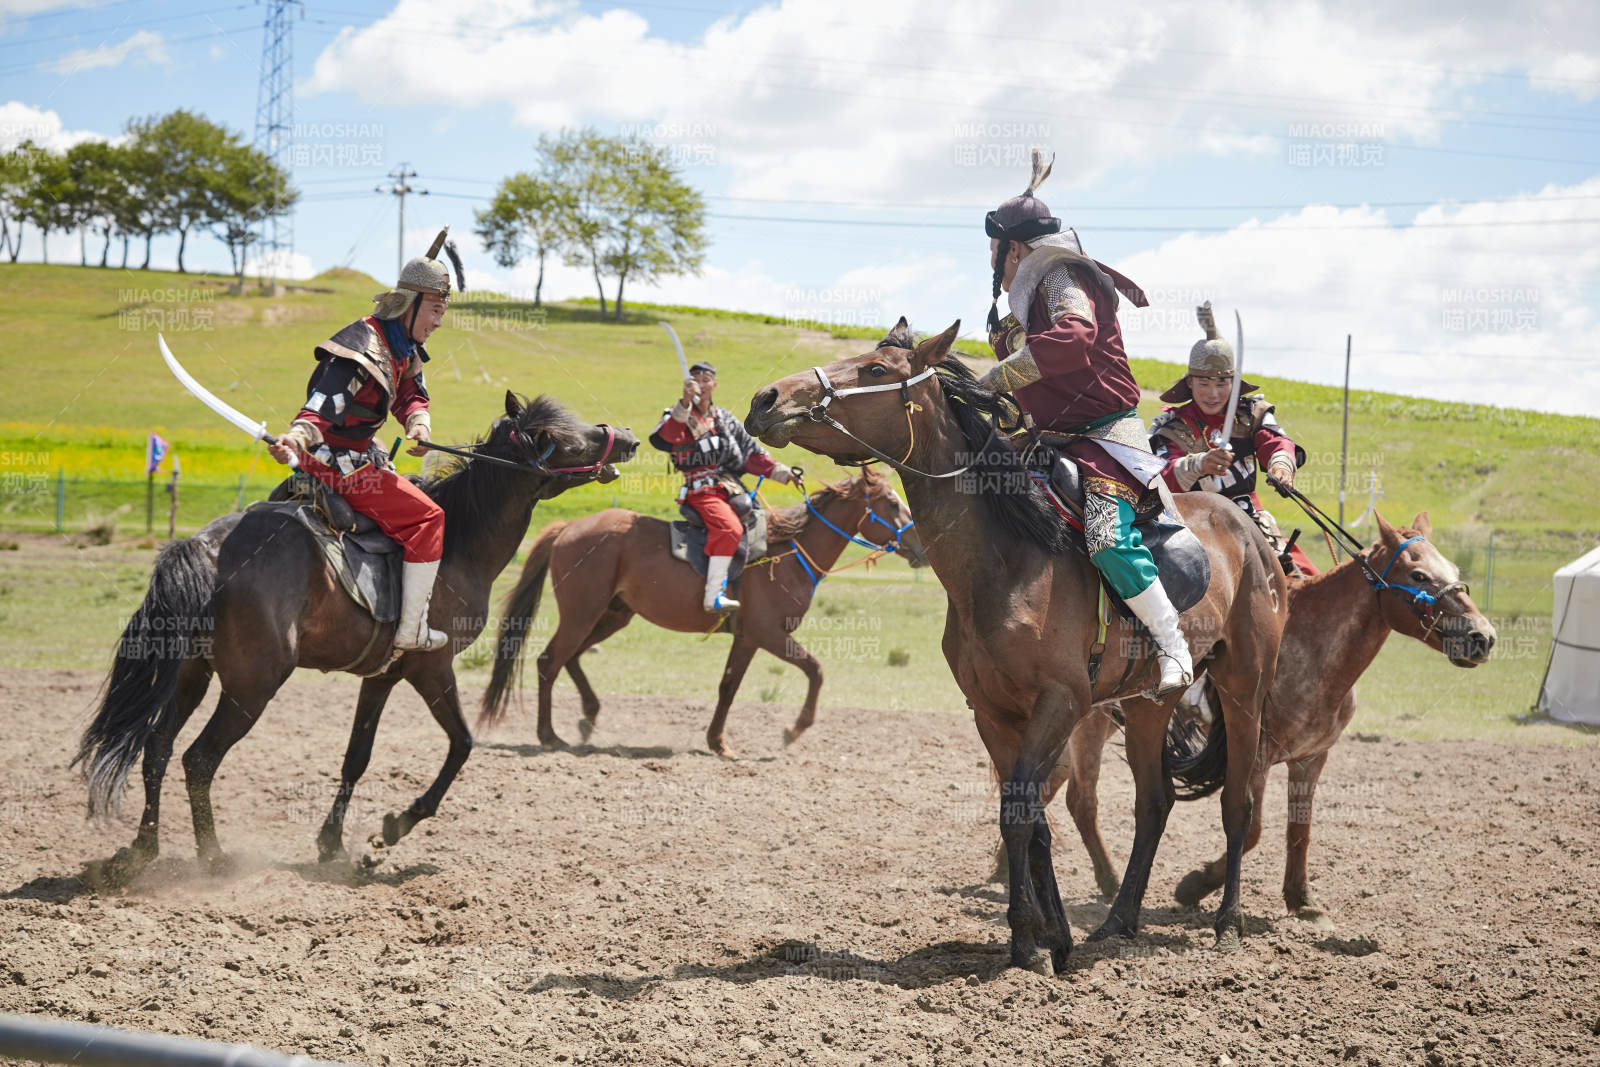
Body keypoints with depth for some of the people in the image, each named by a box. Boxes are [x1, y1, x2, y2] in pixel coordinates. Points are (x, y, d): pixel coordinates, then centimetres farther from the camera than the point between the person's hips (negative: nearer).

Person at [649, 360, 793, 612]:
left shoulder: (725, 418, 20)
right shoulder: (679, 417, 4)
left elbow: (752, 454, 20)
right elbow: (667, 437, -21)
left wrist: (781, 473, 11)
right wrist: (685, 403, -33)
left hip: (732, 487, 7)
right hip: (702, 490, -7)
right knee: (729, 527, -30)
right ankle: (713, 596, -32)